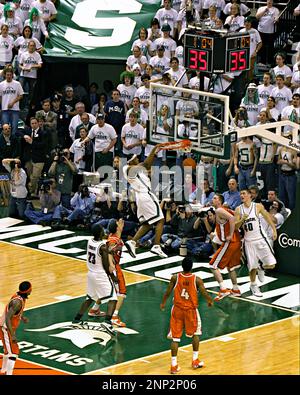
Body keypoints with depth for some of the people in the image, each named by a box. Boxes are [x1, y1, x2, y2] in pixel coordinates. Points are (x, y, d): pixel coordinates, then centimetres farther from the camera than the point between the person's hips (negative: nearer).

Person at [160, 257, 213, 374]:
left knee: (175, 337, 5)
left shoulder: (175, 278, -7)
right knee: (195, 334, 22)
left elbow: (167, 292, 1)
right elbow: (205, 294, -8)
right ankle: (195, 361, 22)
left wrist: (163, 303, 20)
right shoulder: (197, 279, -10)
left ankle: (174, 365, 3)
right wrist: (210, 301, 15)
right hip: (191, 310, -1)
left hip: (177, 309, 1)